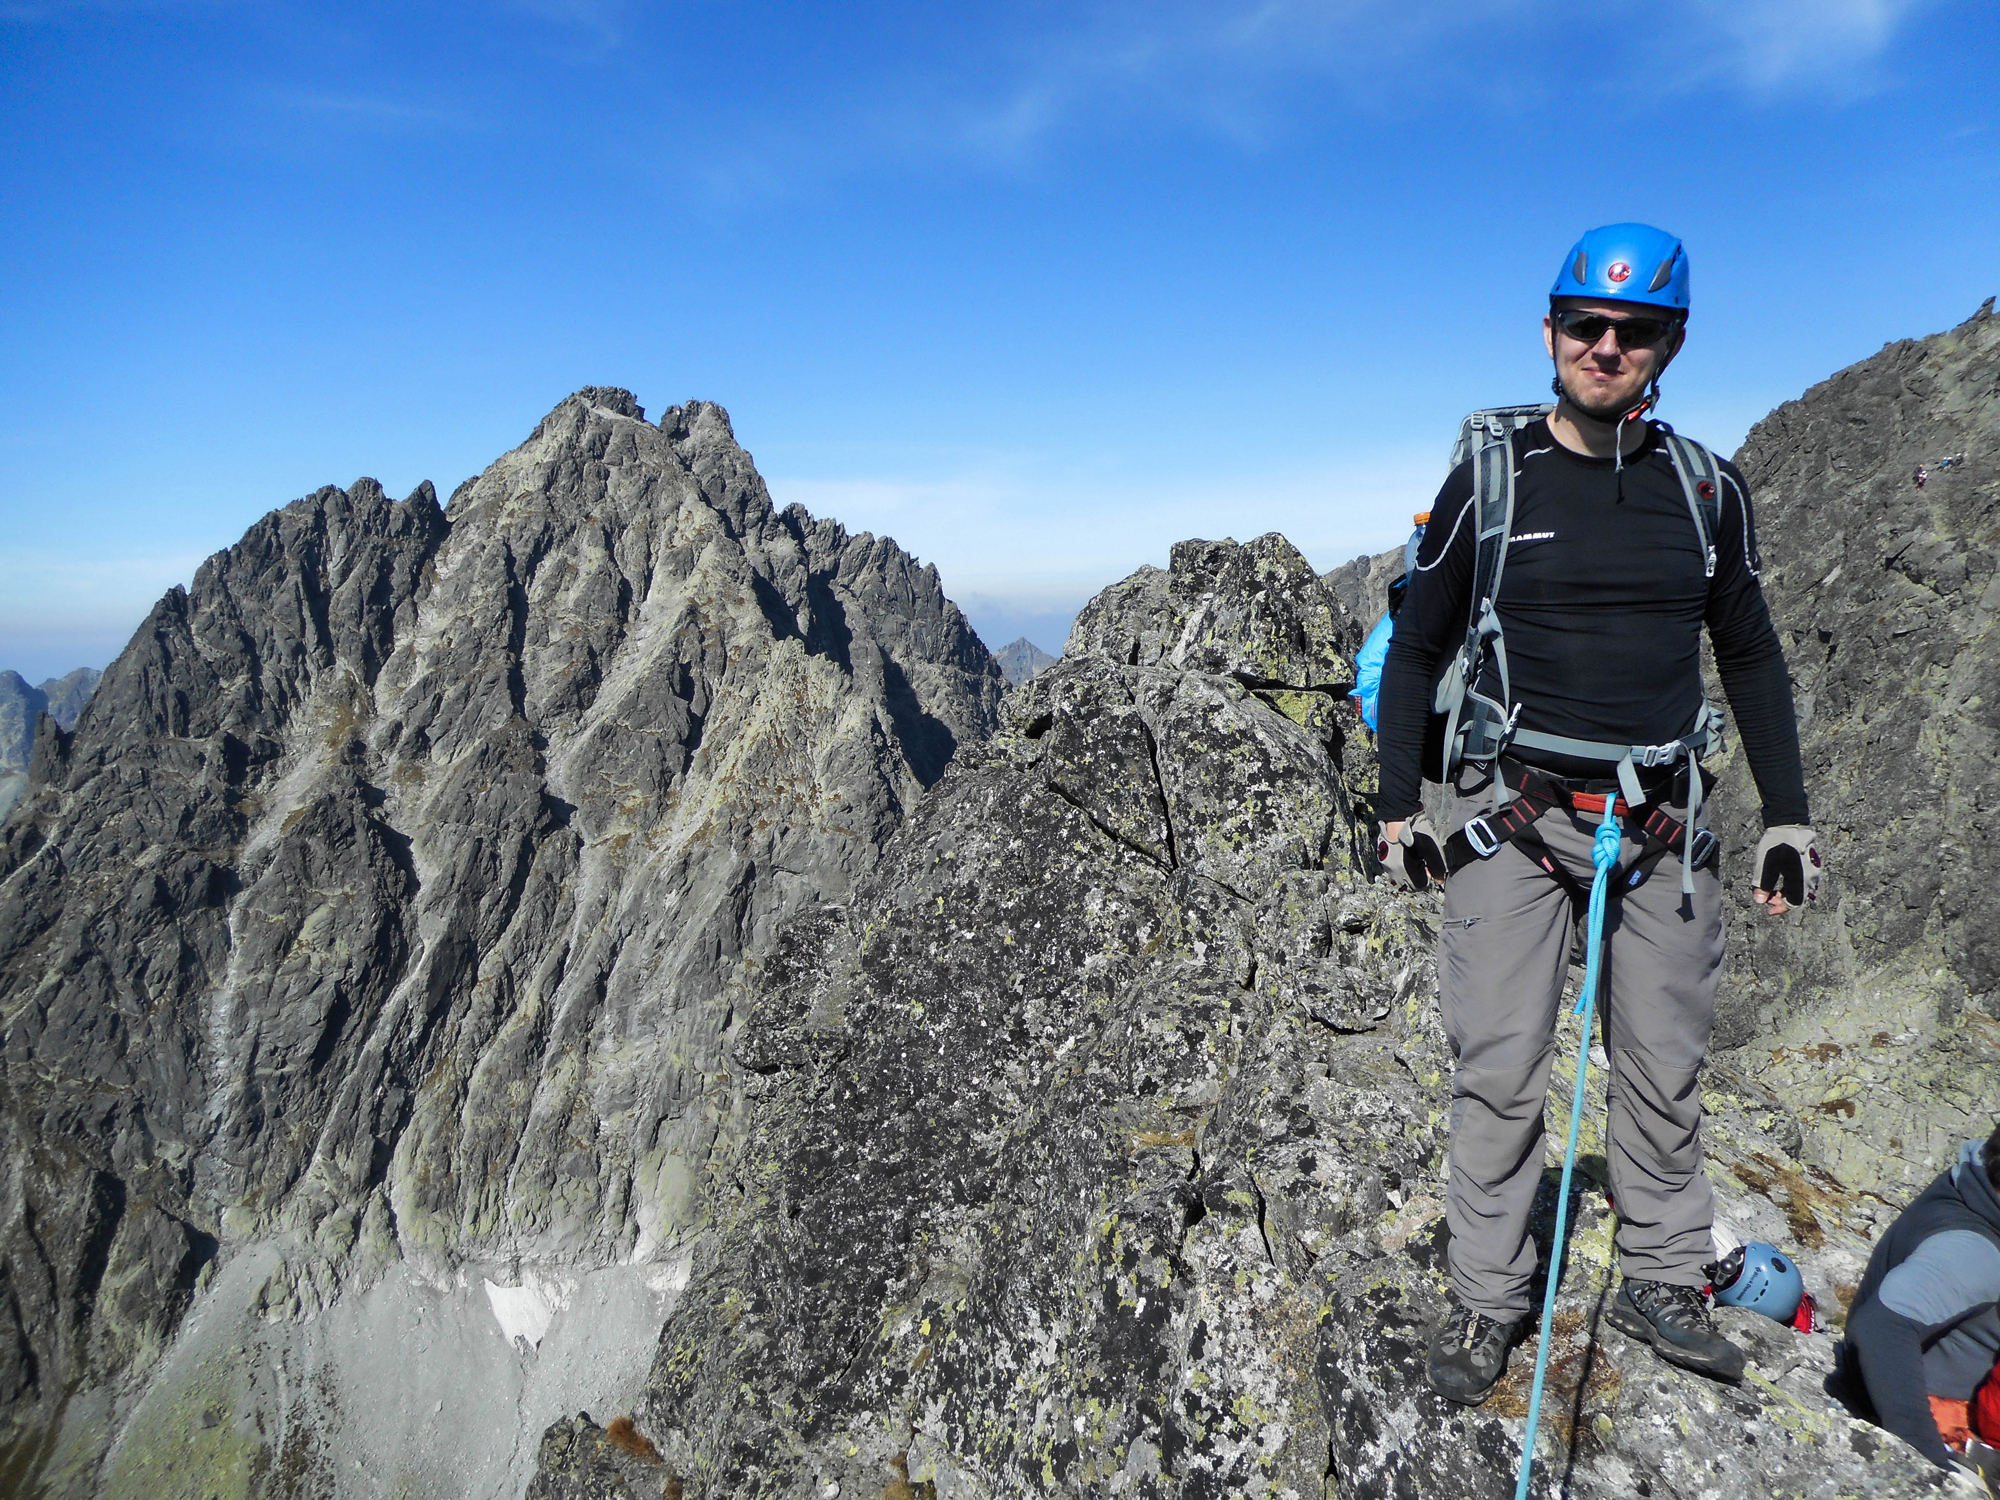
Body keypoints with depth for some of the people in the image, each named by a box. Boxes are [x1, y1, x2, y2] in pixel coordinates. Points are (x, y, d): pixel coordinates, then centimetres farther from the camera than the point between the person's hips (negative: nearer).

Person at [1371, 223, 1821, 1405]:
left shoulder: (1710, 491, 6)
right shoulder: (1490, 480, -2)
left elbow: (1752, 657, 14)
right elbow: (1416, 648, 3)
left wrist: (1789, 815, 10)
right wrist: (1399, 803, -1)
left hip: (1661, 824, 3)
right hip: (1514, 816, -3)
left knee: (1665, 1069, 12)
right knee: (1501, 1073, 1)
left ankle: (1663, 1280, 30)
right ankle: (1490, 1295, 16)